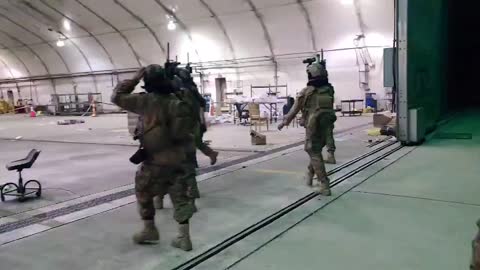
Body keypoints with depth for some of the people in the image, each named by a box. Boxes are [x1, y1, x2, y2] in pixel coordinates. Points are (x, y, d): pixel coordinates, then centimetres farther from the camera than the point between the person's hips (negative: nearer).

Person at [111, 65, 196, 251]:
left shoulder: (147, 101, -9)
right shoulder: (180, 103, 5)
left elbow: (117, 97, 2)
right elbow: (190, 132, 9)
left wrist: (135, 79, 6)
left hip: (156, 159, -4)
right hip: (179, 159, 5)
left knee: (143, 193, 18)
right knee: (181, 197, 12)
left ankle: (149, 230, 25)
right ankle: (184, 237, 14)